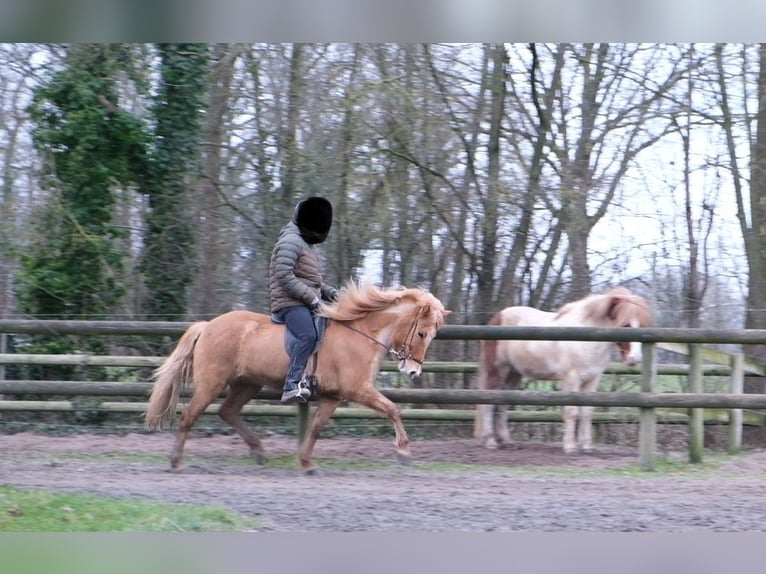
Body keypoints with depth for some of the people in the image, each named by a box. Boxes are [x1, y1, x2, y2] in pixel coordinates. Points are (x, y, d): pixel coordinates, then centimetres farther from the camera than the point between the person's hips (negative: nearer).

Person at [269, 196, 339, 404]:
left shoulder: (309, 245, 25)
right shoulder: (291, 241, -7)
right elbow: (284, 277, -19)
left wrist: (329, 292, 11)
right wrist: (312, 297, -19)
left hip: (307, 305, 10)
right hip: (290, 303, -10)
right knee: (308, 335, -33)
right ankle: (292, 385, -43)